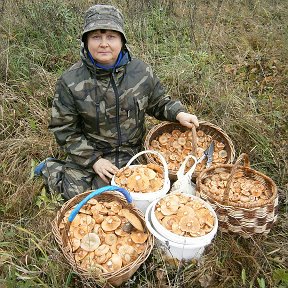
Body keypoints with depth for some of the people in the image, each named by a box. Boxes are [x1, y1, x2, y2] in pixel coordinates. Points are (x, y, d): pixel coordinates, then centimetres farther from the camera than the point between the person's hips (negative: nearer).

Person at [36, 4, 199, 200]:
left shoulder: (141, 71, -8)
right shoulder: (71, 82, -15)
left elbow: (158, 102, 8)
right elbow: (65, 129, -8)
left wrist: (178, 113, -12)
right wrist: (93, 159, -14)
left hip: (130, 154, 2)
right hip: (88, 153, -1)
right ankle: (51, 168, 27)